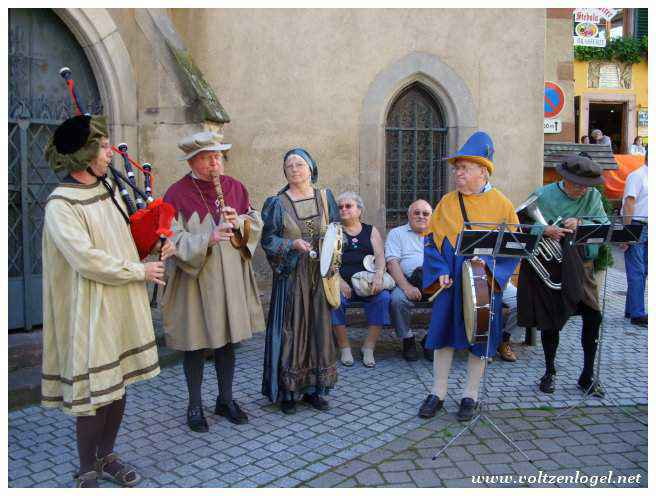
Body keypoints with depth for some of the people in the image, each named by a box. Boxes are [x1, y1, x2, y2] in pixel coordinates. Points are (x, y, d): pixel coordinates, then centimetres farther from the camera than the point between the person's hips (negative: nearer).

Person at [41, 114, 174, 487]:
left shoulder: (109, 190, 8)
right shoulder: (61, 205, -15)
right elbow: (88, 261, -22)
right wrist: (141, 272, -13)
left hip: (123, 306, 7)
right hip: (90, 313, -7)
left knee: (118, 384, 15)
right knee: (94, 391, 3)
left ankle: (106, 457, 33)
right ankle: (87, 472, 23)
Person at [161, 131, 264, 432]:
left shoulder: (235, 187, 4)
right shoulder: (177, 194, -9)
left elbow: (256, 223, 5)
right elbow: (174, 239, -15)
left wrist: (238, 221, -15)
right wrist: (207, 240, -28)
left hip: (231, 277, 4)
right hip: (193, 279, -4)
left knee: (227, 340, 13)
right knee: (195, 342, 6)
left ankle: (225, 399, 29)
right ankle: (195, 405, 22)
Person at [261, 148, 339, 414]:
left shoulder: (325, 197, 7)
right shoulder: (277, 203, -1)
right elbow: (268, 240, -4)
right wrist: (292, 244, -19)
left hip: (319, 275, 3)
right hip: (290, 275, -3)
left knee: (318, 328, 7)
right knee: (289, 330, -1)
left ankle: (313, 388, 19)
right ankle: (287, 391, 11)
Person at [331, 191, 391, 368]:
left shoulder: (371, 231, 19)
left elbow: (380, 255, 4)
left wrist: (378, 274, -18)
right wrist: (340, 281, -16)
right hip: (342, 283, -1)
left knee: (383, 297, -28)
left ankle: (368, 347, -18)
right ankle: (344, 347, -16)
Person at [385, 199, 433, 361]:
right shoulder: (397, 233, 13)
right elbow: (392, 263, -1)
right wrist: (407, 287, -16)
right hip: (406, 281, -2)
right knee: (397, 299, -33)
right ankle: (407, 339, -7)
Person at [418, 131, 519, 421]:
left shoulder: (501, 205, -3)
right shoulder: (447, 202, 4)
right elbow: (431, 240, 6)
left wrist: (488, 263, -18)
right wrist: (440, 271, -7)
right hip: (450, 283, 2)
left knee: (479, 339, 7)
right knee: (443, 335, 6)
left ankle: (470, 396, 23)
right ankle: (438, 393, 20)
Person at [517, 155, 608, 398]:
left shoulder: (592, 196, 5)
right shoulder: (542, 196, -6)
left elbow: (604, 223, -5)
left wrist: (580, 222, -22)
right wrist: (544, 230, -26)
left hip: (580, 265, 3)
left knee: (593, 316, -2)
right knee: (550, 319, 6)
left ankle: (588, 375, 16)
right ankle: (549, 372, 27)